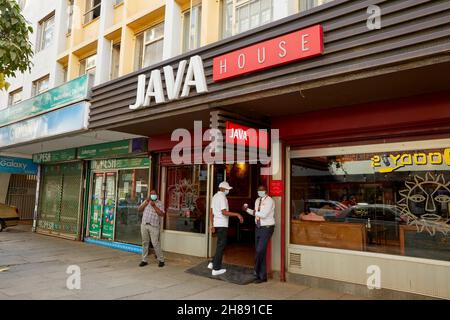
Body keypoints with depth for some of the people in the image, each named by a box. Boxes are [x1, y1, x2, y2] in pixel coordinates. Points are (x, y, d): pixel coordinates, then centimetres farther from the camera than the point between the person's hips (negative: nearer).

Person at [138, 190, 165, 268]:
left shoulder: (160, 203, 2)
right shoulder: (146, 201, 15)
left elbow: (162, 214, -10)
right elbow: (139, 209, 7)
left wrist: (154, 206, -17)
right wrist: (145, 203, -8)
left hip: (154, 226, -4)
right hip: (144, 225, 4)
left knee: (155, 243, -6)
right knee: (145, 243, 8)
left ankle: (161, 260, 4)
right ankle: (144, 260, 17)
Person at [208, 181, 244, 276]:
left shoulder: (215, 196, 14)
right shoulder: (222, 197, -15)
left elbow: (211, 212, 16)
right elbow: (224, 212, -23)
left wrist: (212, 225, 19)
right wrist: (237, 214, -23)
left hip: (216, 224, 9)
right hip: (222, 225, -9)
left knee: (220, 245, 19)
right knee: (221, 246, -2)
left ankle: (213, 263, 23)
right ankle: (216, 269, 3)